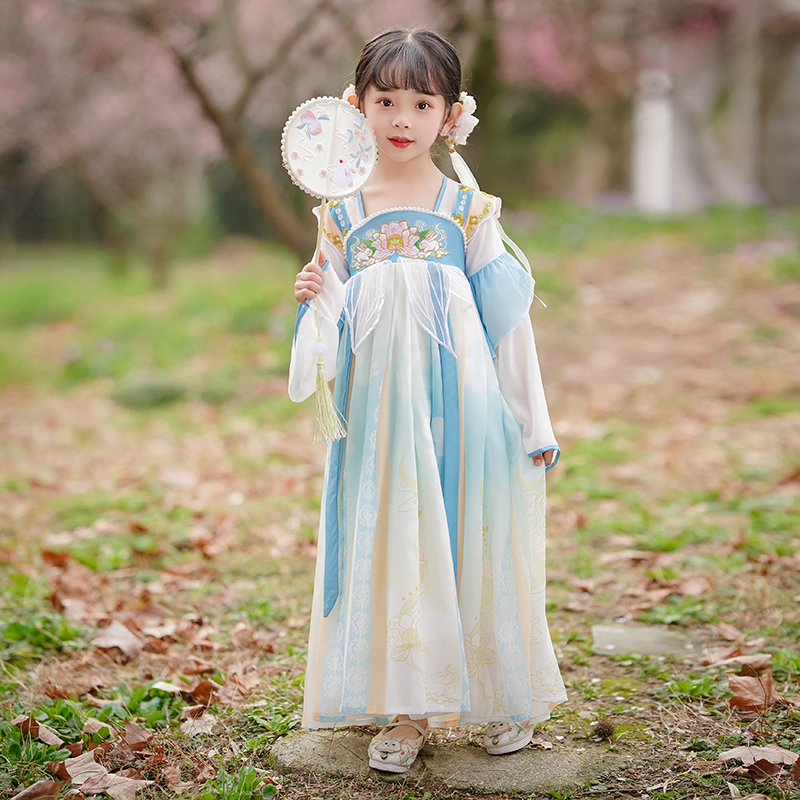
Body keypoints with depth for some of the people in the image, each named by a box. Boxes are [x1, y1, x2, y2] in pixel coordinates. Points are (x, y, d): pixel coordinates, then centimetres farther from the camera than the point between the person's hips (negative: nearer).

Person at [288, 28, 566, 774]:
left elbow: (506, 318, 3)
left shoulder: (470, 208, 2)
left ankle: (506, 694, 23)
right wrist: (313, 299, -10)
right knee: (388, 543, 3)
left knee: (470, 539, 4)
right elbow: (333, 325, 13)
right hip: (379, 409, 2)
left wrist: (531, 421, 3)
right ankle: (405, 709, 16)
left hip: (457, 404, -2)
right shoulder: (342, 213, 7)